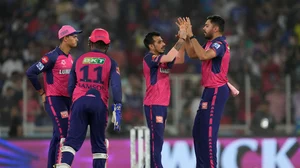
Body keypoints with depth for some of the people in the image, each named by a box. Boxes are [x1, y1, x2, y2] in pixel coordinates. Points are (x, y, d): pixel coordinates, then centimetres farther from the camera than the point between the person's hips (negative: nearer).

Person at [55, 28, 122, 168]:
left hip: (79, 101, 1)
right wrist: (117, 109, -7)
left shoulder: (79, 60, 17)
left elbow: (70, 87, 17)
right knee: (99, 143, 9)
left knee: (73, 140, -4)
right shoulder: (110, 62, 10)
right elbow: (116, 86, -4)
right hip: (99, 103, -1)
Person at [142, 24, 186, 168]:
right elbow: (169, 57, -26)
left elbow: (180, 60, 18)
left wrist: (184, 39, 7)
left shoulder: (163, 59, 13)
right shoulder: (150, 58, -12)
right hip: (153, 105, -9)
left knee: (158, 139, 10)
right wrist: (181, 39, -21)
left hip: (162, 104, 9)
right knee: (156, 139, -11)